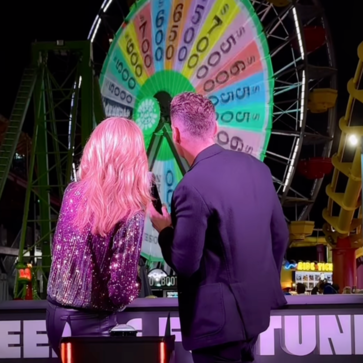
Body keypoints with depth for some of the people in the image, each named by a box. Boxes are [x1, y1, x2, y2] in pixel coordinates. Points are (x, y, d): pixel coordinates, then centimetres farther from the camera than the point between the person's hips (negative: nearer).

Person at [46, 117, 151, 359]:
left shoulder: (73, 192, -2)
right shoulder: (130, 215, -19)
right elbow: (121, 289, -16)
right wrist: (133, 292, 3)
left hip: (55, 311, 6)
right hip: (90, 322, -6)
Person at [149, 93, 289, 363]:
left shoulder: (193, 188, -22)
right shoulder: (256, 167, 1)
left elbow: (185, 265, -19)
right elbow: (280, 236, 9)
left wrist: (164, 230, -1)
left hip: (220, 316, -7)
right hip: (256, 306, 8)